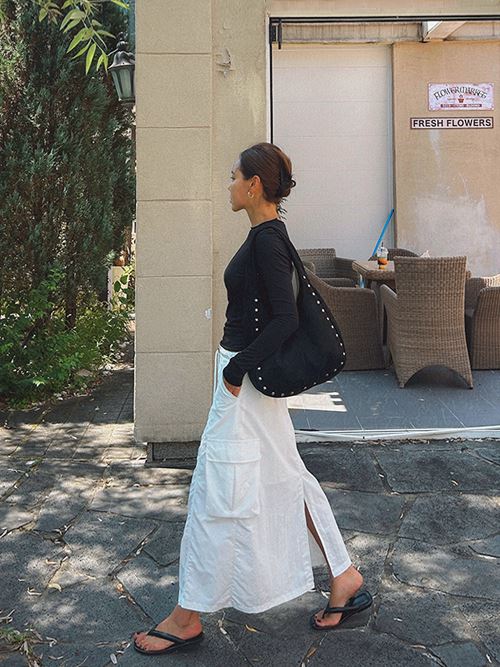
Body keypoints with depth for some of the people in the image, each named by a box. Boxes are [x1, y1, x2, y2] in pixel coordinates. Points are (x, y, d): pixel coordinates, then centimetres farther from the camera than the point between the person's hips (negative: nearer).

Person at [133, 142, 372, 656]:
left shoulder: (266, 240, -19)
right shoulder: (268, 235, 11)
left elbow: (285, 320, -25)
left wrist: (236, 369, -18)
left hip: (245, 383, -10)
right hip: (251, 374, 10)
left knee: (217, 493, 0)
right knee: (284, 477, 17)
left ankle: (187, 618, 16)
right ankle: (345, 581, 29)